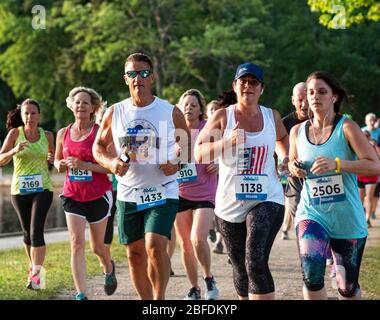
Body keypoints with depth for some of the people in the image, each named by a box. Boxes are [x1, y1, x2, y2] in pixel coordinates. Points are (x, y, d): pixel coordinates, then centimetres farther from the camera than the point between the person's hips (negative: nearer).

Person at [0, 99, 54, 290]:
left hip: (42, 188, -1)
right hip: (20, 190, 1)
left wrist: (52, 159, -5)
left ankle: (36, 275, -17)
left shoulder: (47, 135, 2)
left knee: (36, 231, -15)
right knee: (27, 232, 14)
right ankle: (33, 265, 37)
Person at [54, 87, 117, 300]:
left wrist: (85, 165, -23)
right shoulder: (63, 134, 4)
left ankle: (109, 269, 46)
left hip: (99, 196, -2)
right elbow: (57, 161, 19)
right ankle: (81, 295, -13)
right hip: (73, 195, 3)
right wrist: (60, 165, -6)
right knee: (77, 243, -12)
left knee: (97, 246, 11)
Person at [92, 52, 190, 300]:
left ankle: (159, 298, -2)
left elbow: (187, 147, 8)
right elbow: (98, 146, 12)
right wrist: (111, 163, -9)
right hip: (128, 194, 3)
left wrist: (176, 163, -13)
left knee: (155, 246, -20)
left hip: (163, 193, -3)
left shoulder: (171, 112, -4)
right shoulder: (114, 113, 2)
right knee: (135, 254, 9)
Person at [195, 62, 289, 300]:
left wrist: (285, 159, 11)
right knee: (241, 269, 13)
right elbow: (199, 153, -9)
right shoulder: (223, 117, -2)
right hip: (231, 204, 1)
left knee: (256, 262, -21)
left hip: (267, 200, -1)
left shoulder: (272, 117, 6)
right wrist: (227, 142, -24)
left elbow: (281, 138, 30)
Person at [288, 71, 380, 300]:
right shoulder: (297, 131, 3)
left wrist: (337, 164, -29)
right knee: (311, 274, -24)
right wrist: (293, 168, -2)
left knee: (348, 287, 9)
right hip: (311, 213, 1)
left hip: (348, 219, -1)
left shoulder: (347, 127, -8)